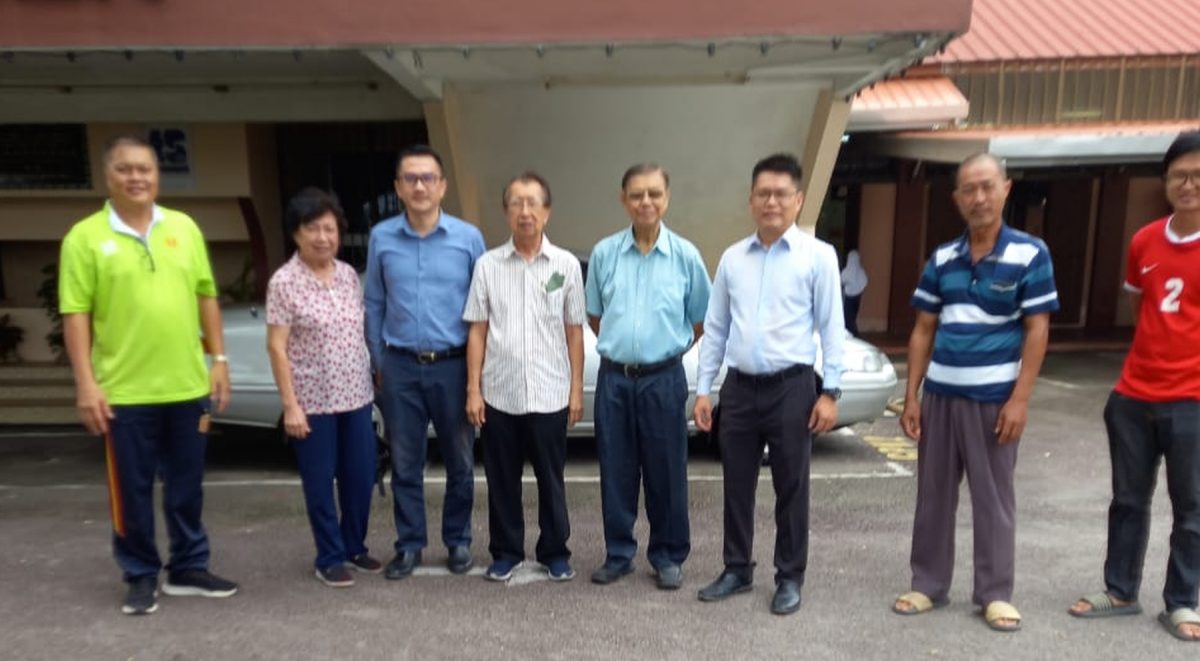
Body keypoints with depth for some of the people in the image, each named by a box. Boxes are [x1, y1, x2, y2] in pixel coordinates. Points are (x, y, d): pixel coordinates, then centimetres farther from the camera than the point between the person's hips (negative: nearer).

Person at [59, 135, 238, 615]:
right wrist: (86, 383, -10)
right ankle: (141, 576, 25)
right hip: (123, 390, -3)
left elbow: (206, 296, 10)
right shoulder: (85, 237, -3)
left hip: (187, 384, 3)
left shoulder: (184, 228, 7)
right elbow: (75, 315, -5)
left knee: (187, 485, 13)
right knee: (132, 489, 8)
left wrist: (218, 358, 6)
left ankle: (188, 568, 28)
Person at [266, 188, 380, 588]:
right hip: (312, 400, -5)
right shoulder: (284, 282, -9)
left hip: (356, 395, 5)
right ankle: (330, 559, 22)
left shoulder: (349, 275, 5)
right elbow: (277, 348, -10)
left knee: (361, 477, 12)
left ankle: (354, 547, 31)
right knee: (320, 483, 7)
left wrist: (372, 379, 10)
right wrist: (290, 405, -13)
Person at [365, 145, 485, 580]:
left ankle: (458, 541, 27)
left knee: (459, 461, 10)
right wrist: (378, 361, 8)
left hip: (453, 366, -1)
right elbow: (374, 305, 9)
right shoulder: (381, 238, 2)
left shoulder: (468, 237, -2)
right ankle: (409, 544, 25)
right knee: (405, 463, 10)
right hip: (400, 367, 1)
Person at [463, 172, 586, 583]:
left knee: (551, 480, 10)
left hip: (549, 394, 0)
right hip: (499, 394, 1)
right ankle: (506, 552, 27)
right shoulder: (488, 265, 1)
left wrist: (577, 388, 2)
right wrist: (473, 389, -1)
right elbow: (477, 331, 3)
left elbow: (574, 332, 4)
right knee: (502, 480, 11)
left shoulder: (567, 265, 1)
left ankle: (555, 553, 26)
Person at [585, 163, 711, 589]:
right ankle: (618, 554, 24)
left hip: (663, 378, -1)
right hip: (614, 378, 2)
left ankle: (668, 556, 23)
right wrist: (619, 348, 12)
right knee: (616, 472, 10)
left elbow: (700, 321, 7)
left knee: (667, 473, 7)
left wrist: (667, 349, 10)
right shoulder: (604, 253, 1)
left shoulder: (685, 255, -2)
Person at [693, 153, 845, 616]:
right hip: (739, 387, 4)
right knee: (737, 486, 13)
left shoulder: (818, 256, -3)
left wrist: (830, 392, -9)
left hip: (791, 387, -3)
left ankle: (789, 578, 24)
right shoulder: (732, 258, 7)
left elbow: (831, 328, -4)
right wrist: (703, 389, 7)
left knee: (791, 489, 8)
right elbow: (715, 328, 10)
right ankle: (737, 569, 29)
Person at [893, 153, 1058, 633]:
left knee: (993, 497, 7)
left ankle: (995, 593, 21)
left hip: (994, 396, -3)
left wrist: (1019, 400, -12)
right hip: (940, 393, 4)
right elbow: (923, 330, 7)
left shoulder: (1030, 254, -4)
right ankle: (928, 585, 22)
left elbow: (1037, 331, -6)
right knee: (933, 494, 10)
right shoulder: (941, 259, 5)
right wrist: (911, 396, 2)